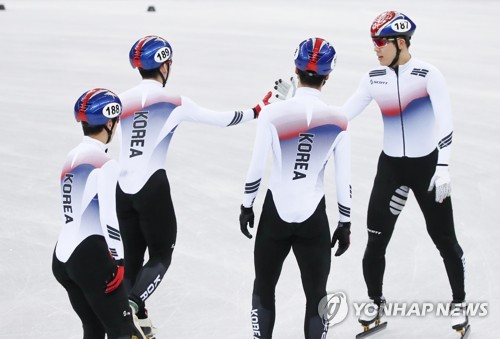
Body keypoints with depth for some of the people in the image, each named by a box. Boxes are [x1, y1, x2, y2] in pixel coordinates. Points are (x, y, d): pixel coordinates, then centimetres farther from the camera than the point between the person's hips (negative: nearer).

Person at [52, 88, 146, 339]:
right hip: (91, 257, -9)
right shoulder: (104, 164, -13)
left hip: (62, 256, 9)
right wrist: (118, 262, -12)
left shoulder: (72, 157, 12)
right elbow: (108, 218, -18)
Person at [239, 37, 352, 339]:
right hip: (314, 219, 0)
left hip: (275, 214, 0)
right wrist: (345, 224, 8)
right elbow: (344, 180, -4)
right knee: (316, 294, 13)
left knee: (264, 288, 18)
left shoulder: (273, 113, -11)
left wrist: (247, 206, 9)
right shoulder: (338, 121, -8)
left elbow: (256, 169, -7)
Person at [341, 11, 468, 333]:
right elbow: (343, 115, 2)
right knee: (376, 237, 0)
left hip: (426, 164, -3)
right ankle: (376, 302, 20)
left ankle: (459, 303, 23)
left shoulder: (428, 74, -13)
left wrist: (443, 169, -21)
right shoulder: (374, 78, -1)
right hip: (391, 165, 3)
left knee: (444, 238, 3)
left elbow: (445, 122, -16)